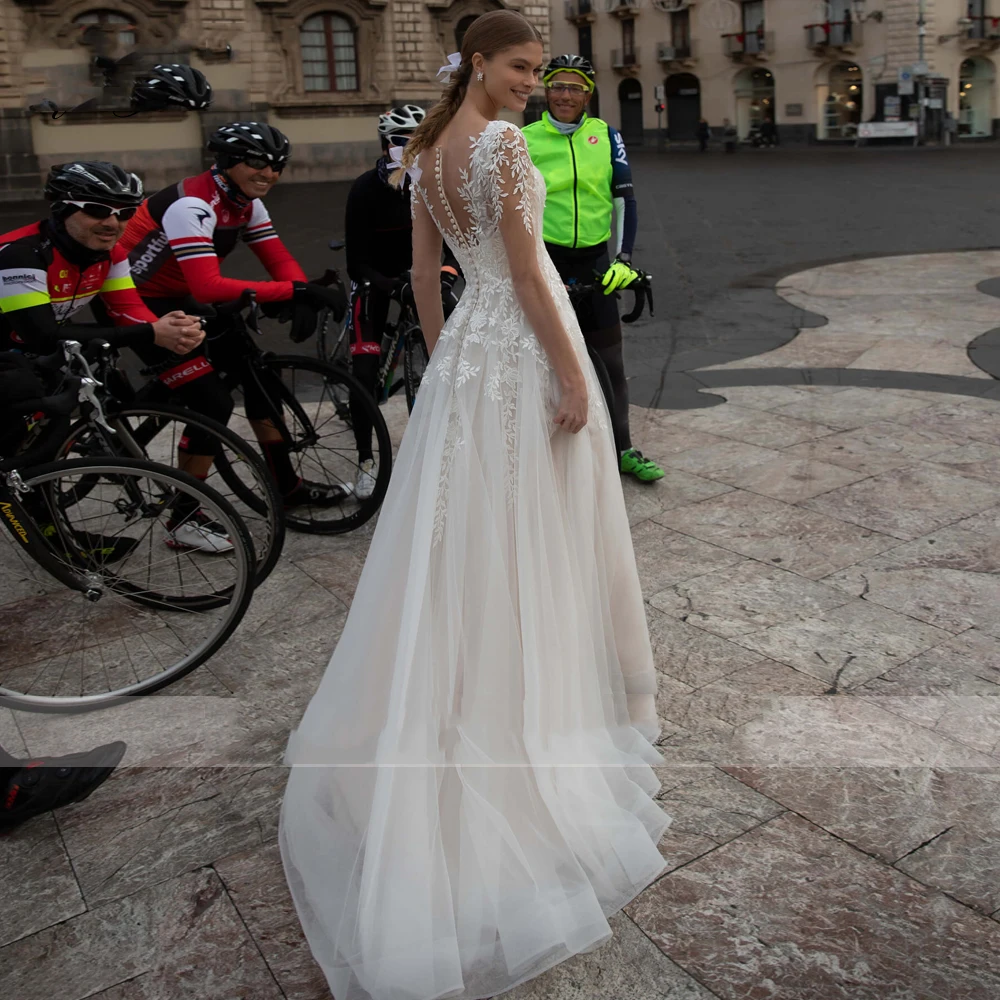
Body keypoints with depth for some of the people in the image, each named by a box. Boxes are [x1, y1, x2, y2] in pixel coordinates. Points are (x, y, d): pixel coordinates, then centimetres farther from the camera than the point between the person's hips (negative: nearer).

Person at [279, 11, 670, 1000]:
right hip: (522, 350, -8)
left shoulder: (424, 152, 11)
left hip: (464, 350, 8)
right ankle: (539, 705, 18)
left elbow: (424, 271, 14)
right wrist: (571, 372, -16)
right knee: (530, 533, 3)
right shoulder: (502, 141, -14)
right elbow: (524, 265, -18)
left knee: (462, 529, 14)